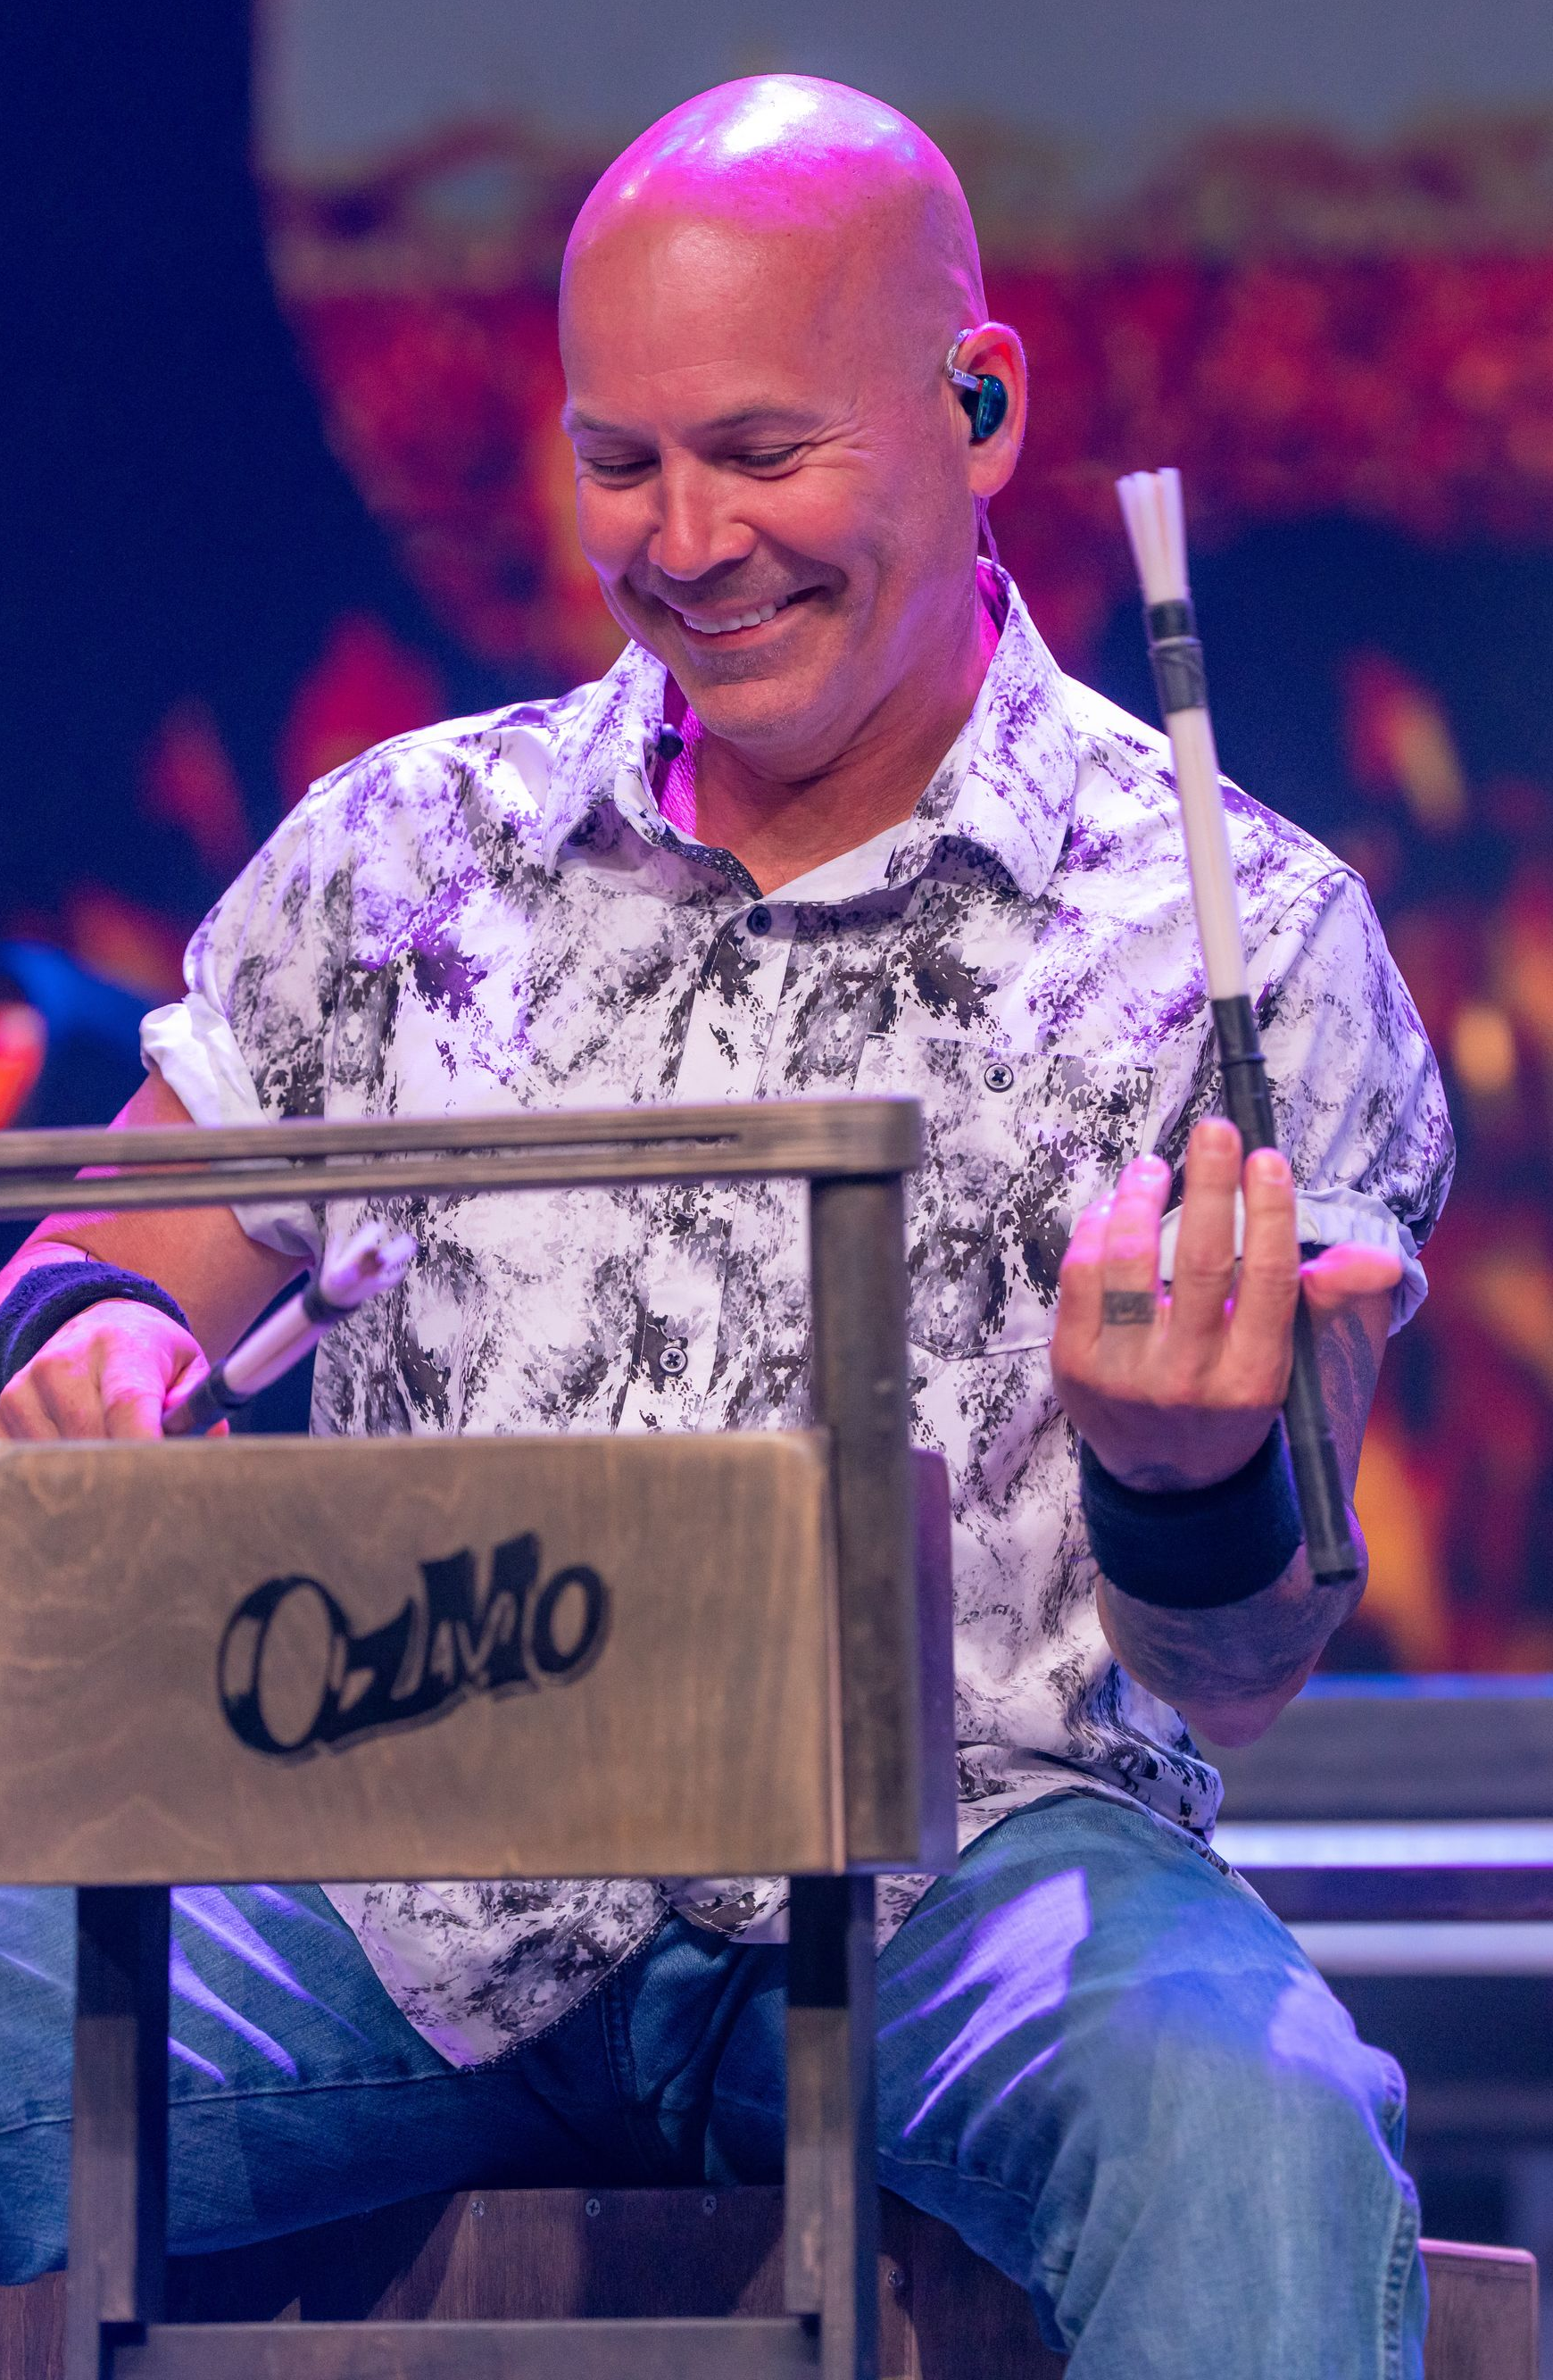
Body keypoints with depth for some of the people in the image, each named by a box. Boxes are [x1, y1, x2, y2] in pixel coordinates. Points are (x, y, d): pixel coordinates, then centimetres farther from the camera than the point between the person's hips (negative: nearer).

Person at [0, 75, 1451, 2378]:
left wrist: (1196, 1489, -24)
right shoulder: (402, 851, 13)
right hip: (421, 1898, 2)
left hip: (963, 1869, -2)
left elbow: (1237, 1681, 1)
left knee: (1249, 2122, -36)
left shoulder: (1234, 932, 3)